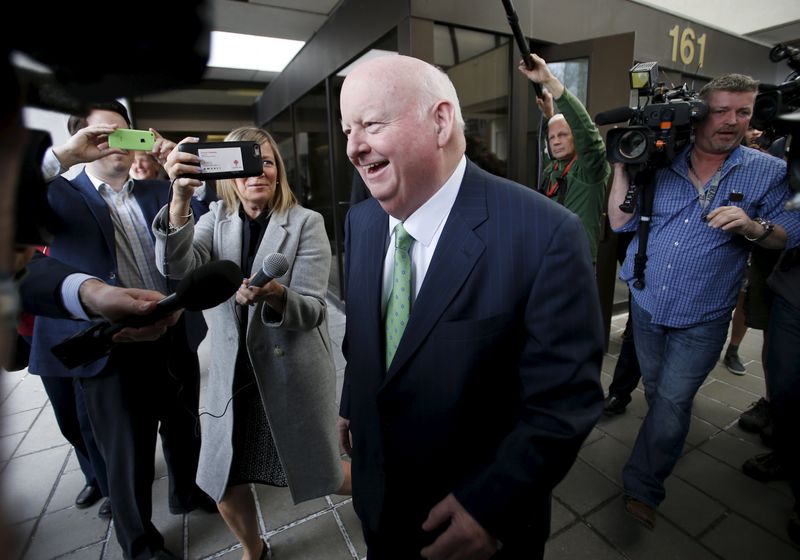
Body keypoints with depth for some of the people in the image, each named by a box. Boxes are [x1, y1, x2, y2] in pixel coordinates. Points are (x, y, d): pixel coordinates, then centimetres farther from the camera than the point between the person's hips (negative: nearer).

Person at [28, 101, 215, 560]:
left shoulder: (158, 190, 9)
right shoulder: (60, 197, -1)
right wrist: (65, 152, -20)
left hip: (175, 336, 4)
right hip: (113, 349, -3)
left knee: (184, 427, 23)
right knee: (128, 452, 14)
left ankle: (187, 491, 51)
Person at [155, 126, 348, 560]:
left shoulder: (306, 222, -11)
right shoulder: (217, 218, 2)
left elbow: (313, 310, -15)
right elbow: (179, 267, -18)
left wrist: (274, 294, -36)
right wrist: (181, 197, -33)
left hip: (293, 372, -3)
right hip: (233, 373, 4)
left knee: (316, 471, 12)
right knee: (223, 481, 16)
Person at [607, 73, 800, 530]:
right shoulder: (660, 164, 0)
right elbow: (621, 222, -4)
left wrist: (753, 227, -23)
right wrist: (623, 169, -12)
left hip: (702, 320, -2)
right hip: (647, 305, 3)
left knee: (672, 402, 0)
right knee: (656, 392, 20)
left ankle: (642, 487, 16)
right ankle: (670, 440, 48)